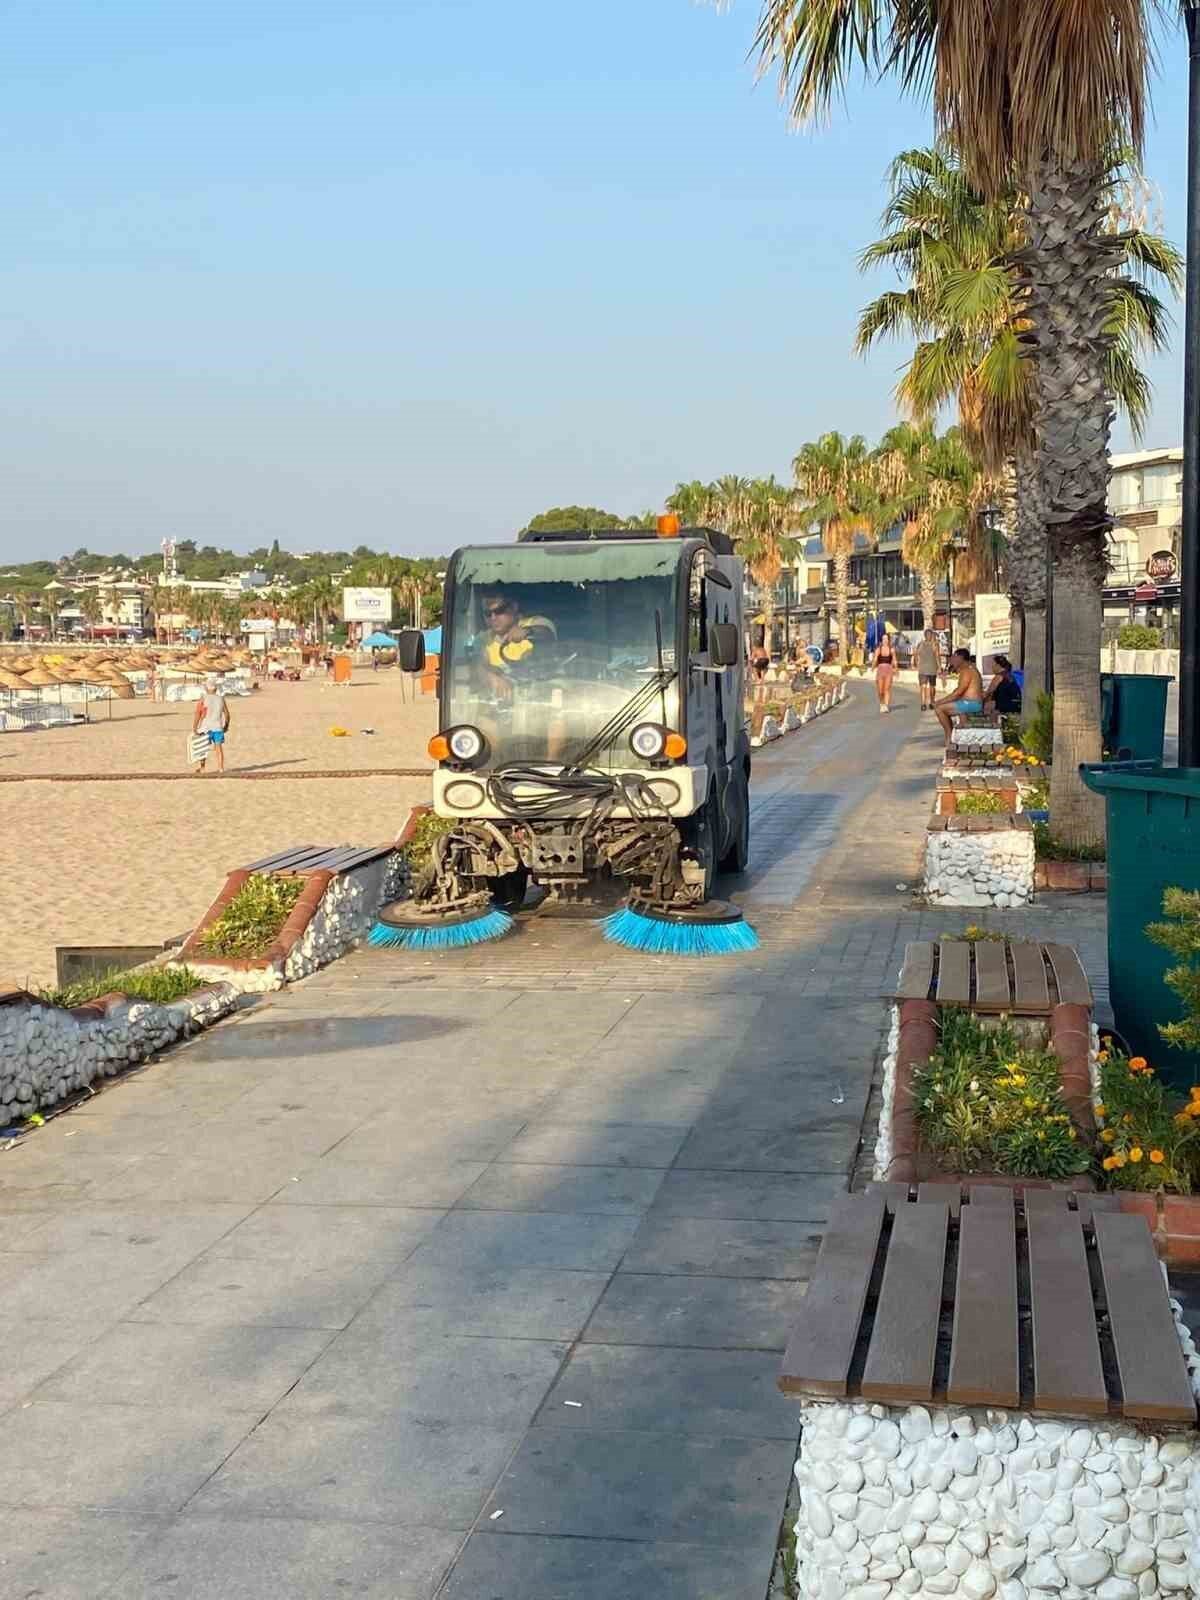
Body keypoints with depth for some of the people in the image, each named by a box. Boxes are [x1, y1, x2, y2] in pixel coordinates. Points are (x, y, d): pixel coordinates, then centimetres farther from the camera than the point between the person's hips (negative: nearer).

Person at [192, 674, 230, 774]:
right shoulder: (221, 699, 1)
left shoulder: (203, 698, -9)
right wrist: (226, 726, 18)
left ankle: (202, 767, 14)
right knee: (219, 747, 9)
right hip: (218, 727, 3)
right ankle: (221, 767, 9)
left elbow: (197, 714, -13)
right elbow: (227, 714, 4)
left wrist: (194, 727, -9)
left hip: (206, 727, -3)